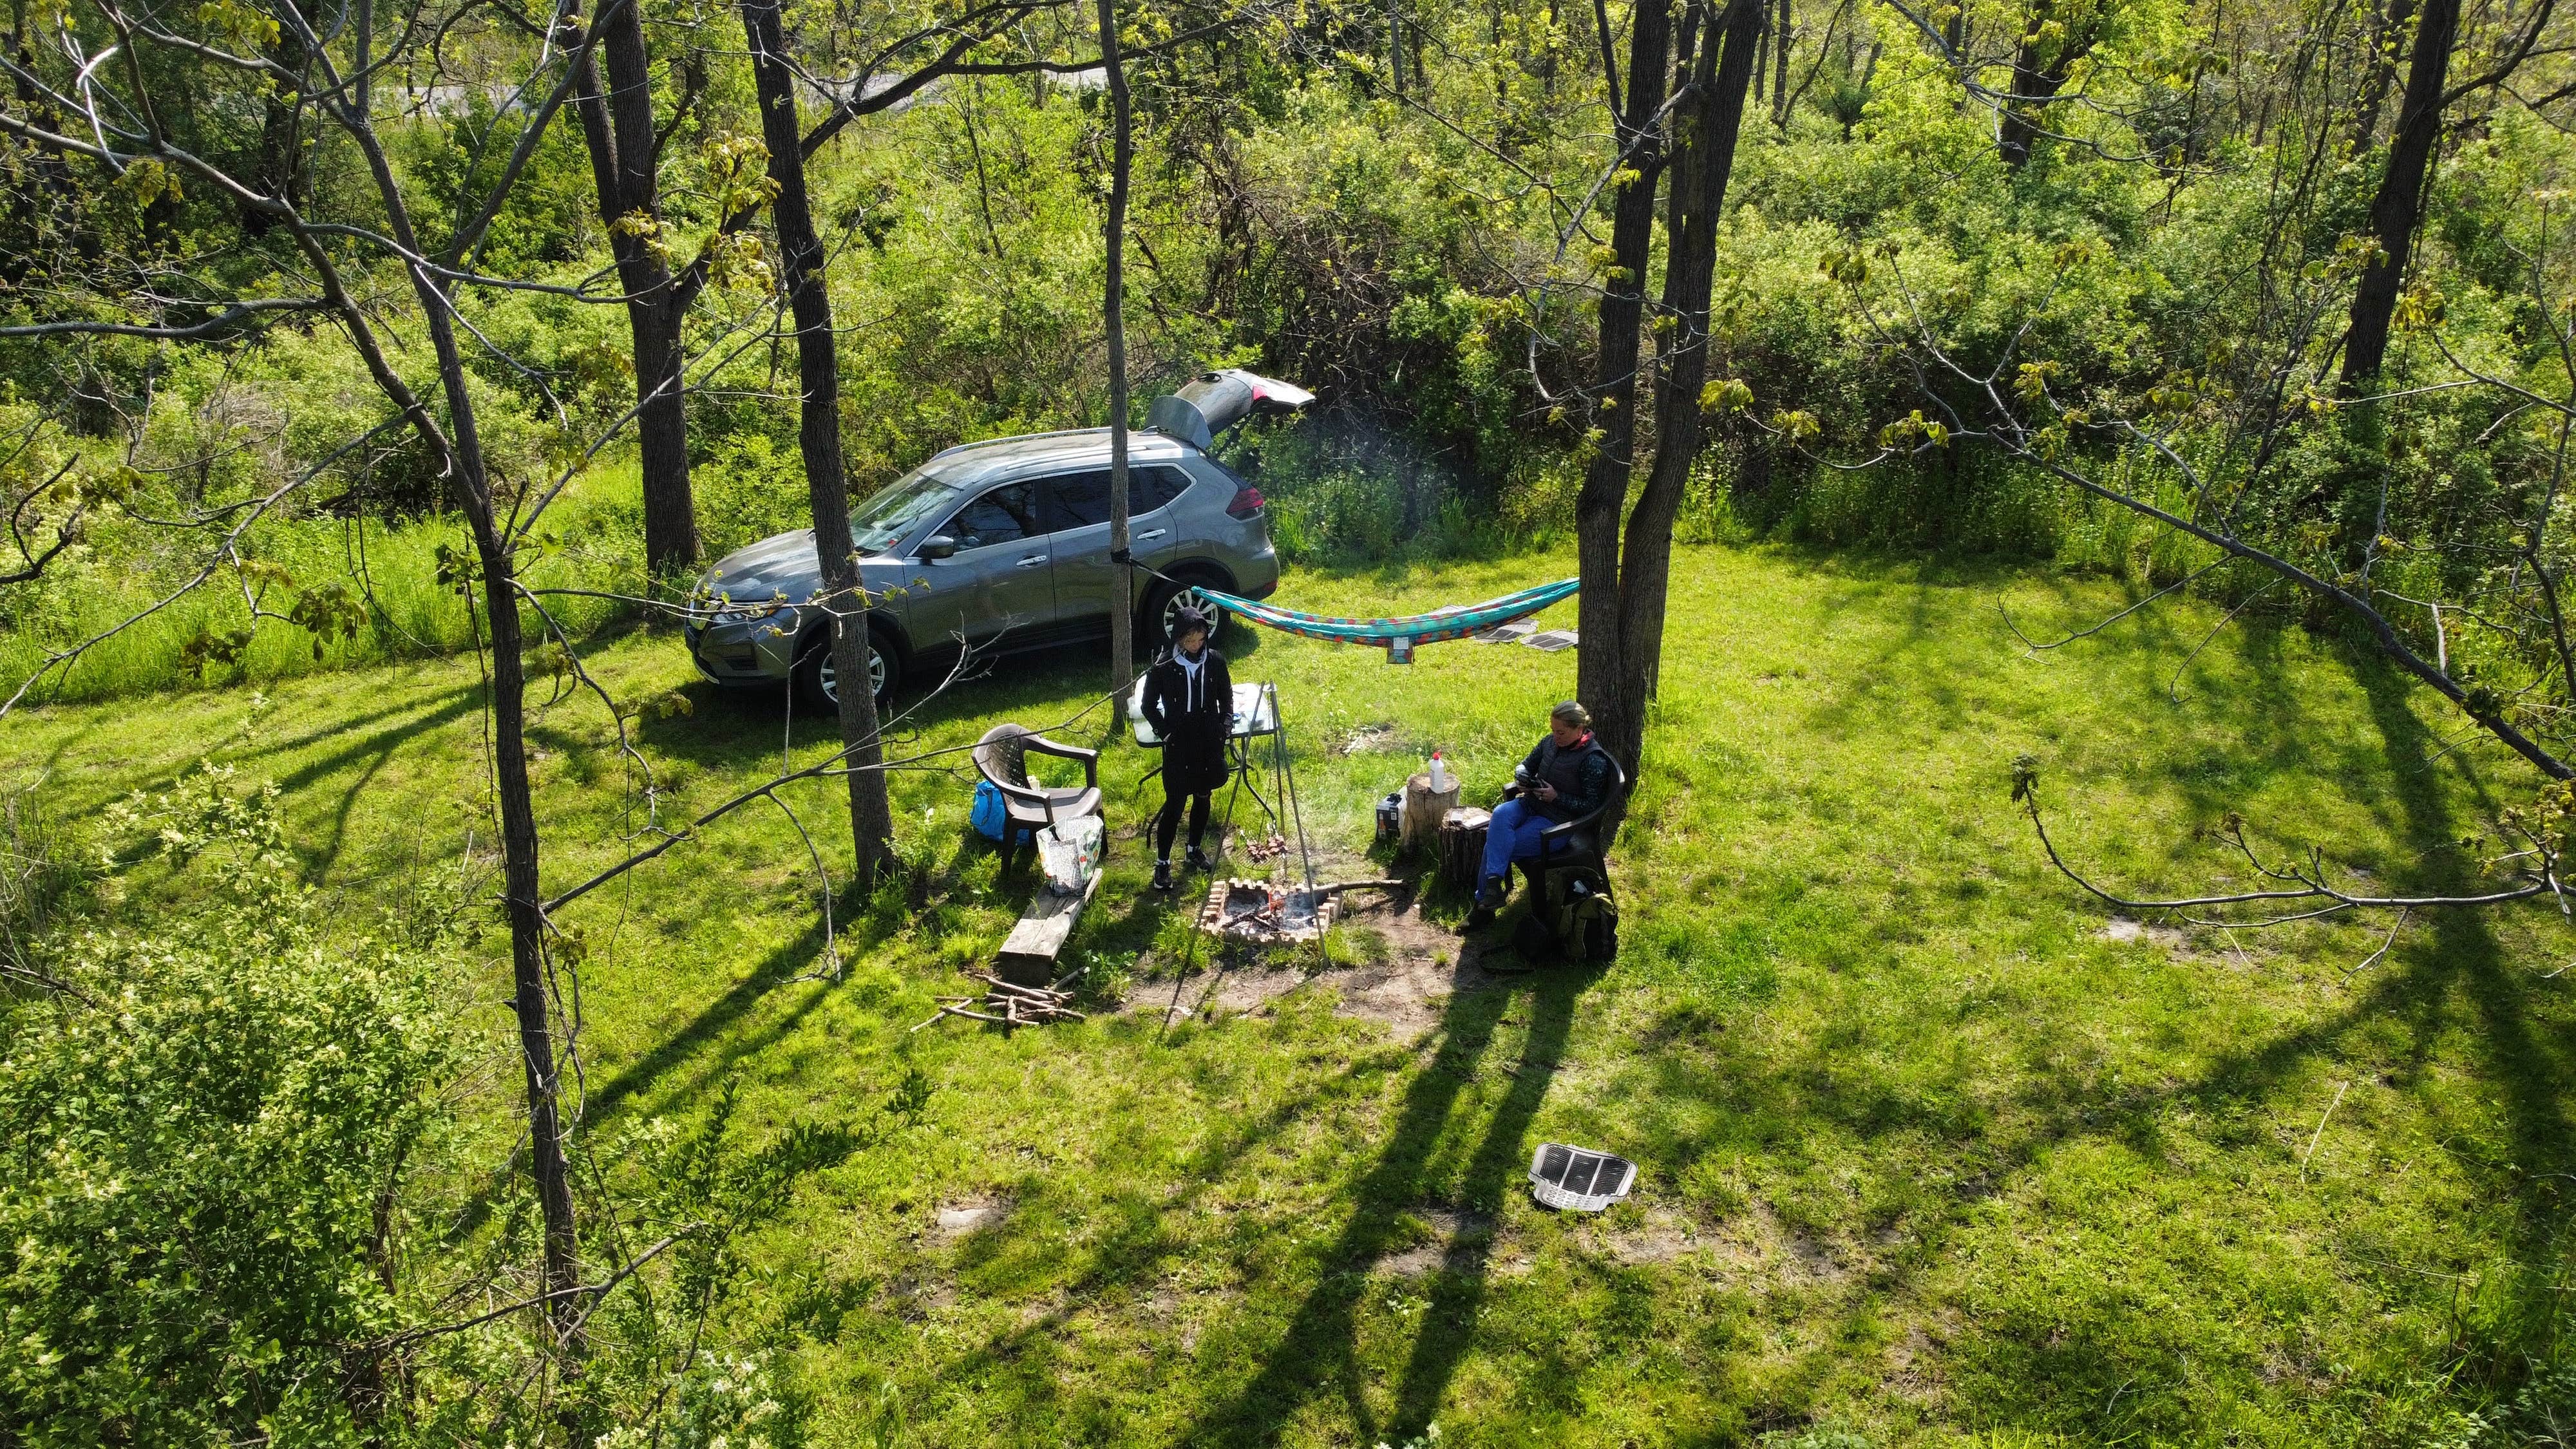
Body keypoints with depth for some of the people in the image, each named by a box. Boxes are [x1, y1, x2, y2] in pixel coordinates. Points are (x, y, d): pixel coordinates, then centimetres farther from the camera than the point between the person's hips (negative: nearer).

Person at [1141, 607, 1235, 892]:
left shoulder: (1214, 660, -4)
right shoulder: (1163, 667, -13)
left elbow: (1226, 695, 11)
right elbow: (1149, 706, -2)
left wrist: (1226, 721, -3)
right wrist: (1166, 732, -11)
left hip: (1210, 742, 4)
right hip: (1179, 745, -3)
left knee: (1203, 798, 16)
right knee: (1175, 804, -2)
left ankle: (1195, 850, 35)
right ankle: (1162, 862, 8)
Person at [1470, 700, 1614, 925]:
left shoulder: (1593, 759, -13)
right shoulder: (1550, 742, 7)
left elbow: (1590, 806, -11)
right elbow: (1526, 765, 21)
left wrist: (1556, 797, -19)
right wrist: (1521, 777, -3)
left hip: (1558, 822, -6)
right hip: (1531, 804, 6)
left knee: (1495, 846, -20)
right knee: (1501, 813, -31)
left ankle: (1484, 898, -6)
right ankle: (1493, 882, -37)